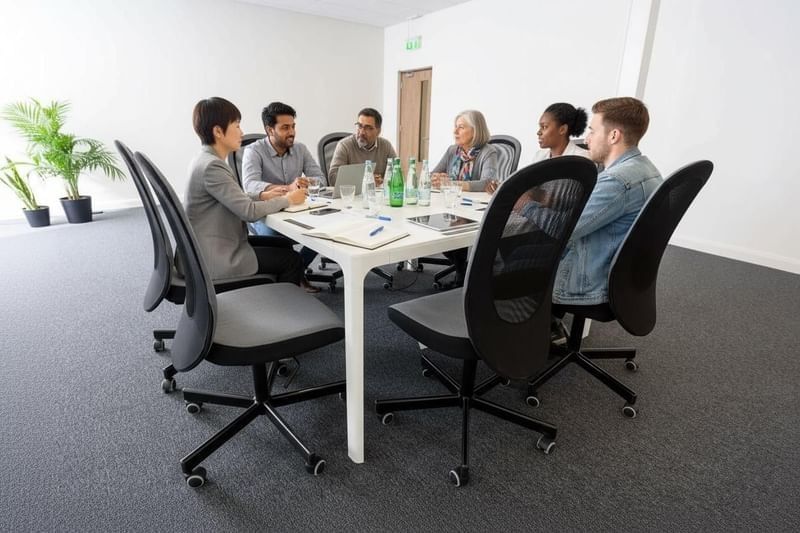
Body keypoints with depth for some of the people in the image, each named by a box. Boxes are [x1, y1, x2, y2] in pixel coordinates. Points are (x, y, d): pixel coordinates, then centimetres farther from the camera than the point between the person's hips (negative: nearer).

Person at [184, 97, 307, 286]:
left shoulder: (205, 159, 7)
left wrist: (261, 195, 0)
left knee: (282, 245, 20)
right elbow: (249, 212, -24)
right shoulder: (211, 166, -22)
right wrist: (287, 200, -11)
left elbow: (233, 200, 15)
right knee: (292, 260, -2)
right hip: (216, 260, -10)